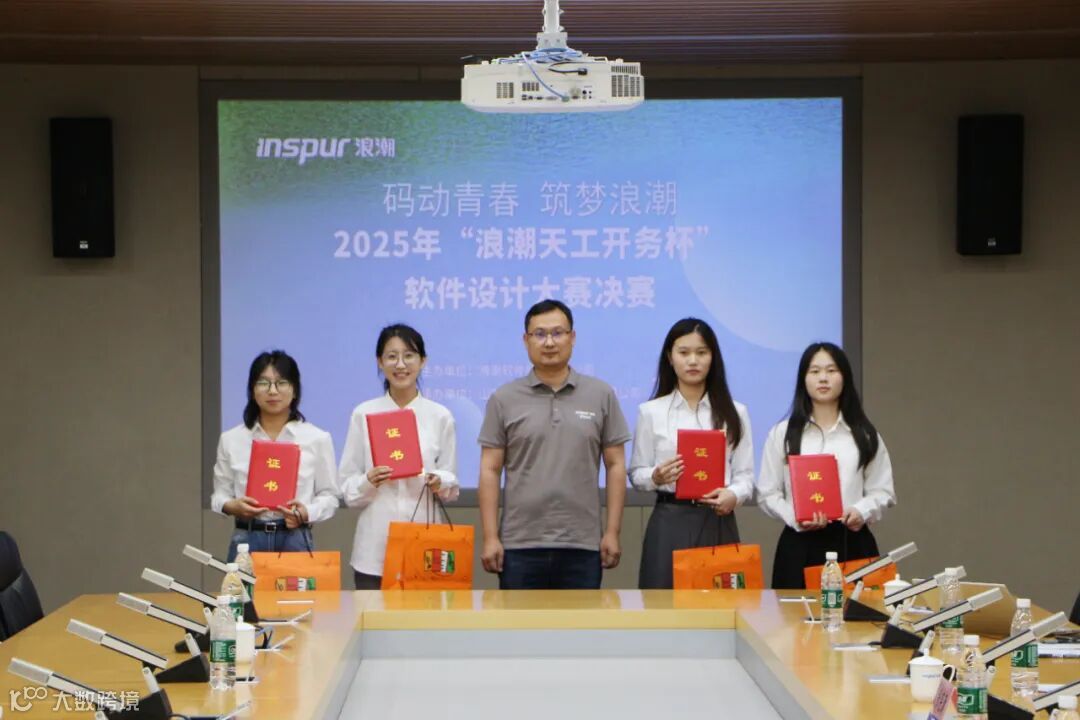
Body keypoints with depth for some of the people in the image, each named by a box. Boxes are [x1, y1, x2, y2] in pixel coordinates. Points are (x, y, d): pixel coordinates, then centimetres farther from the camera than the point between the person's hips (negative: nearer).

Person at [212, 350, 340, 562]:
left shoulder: (317, 439, 3)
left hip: (295, 541, -1)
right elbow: (220, 494, 11)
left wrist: (307, 513, -14)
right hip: (247, 541, 1)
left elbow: (328, 495, 5)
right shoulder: (231, 439, 7)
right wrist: (232, 506, -10)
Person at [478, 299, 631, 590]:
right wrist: (490, 537, -5)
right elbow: (490, 471, 2)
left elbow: (615, 466, 5)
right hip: (520, 544, 0)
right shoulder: (504, 400, 3)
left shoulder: (601, 395, 5)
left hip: (582, 544, 1)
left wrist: (613, 532, -1)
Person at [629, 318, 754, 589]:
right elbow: (636, 474, 7)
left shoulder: (735, 413, 10)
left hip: (719, 523, 1)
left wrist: (734, 495, -17)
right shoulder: (651, 412, 6)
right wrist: (656, 477, -15)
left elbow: (745, 474, 5)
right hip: (670, 522, -1)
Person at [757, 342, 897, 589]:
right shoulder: (782, 434, 8)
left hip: (853, 543, 1)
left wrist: (862, 511, -12)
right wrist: (795, 517, -14)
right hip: (799, 545, -1)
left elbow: (883, 491, 10)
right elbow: (768, 493, 5)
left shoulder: (865, 434, 12)